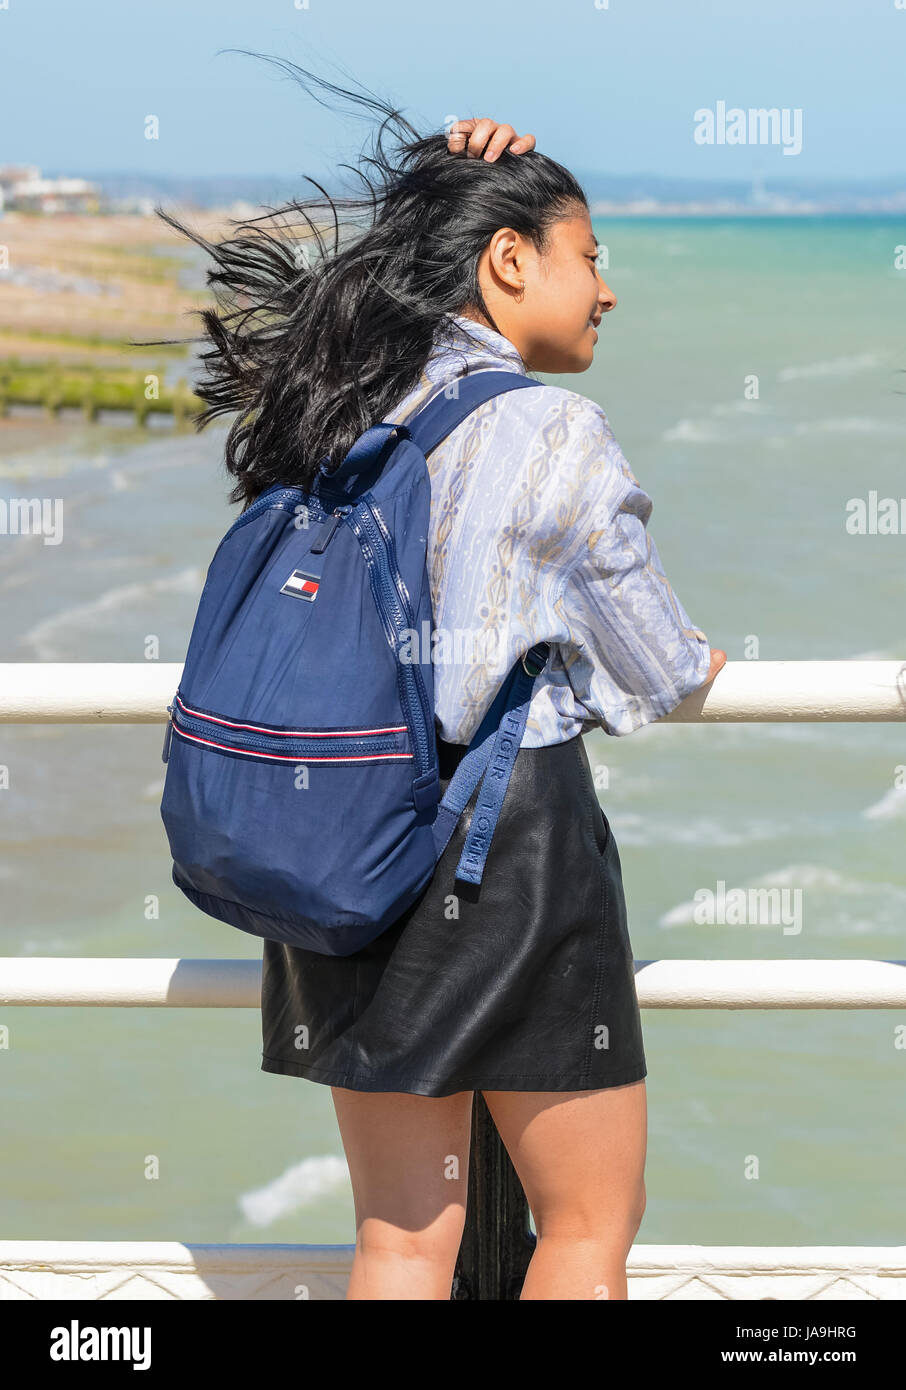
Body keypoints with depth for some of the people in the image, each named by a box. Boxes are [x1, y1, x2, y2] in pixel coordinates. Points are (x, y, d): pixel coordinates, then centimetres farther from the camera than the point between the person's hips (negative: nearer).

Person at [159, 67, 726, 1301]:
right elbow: (656, 673, -5)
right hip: (514, 829, -7)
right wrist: (695, 661, 18)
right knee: (593, 1220, 7)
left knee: (401, 1234, 11)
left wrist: (444, 182, 16)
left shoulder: (345, 414, 8)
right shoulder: (551, 432, -12)